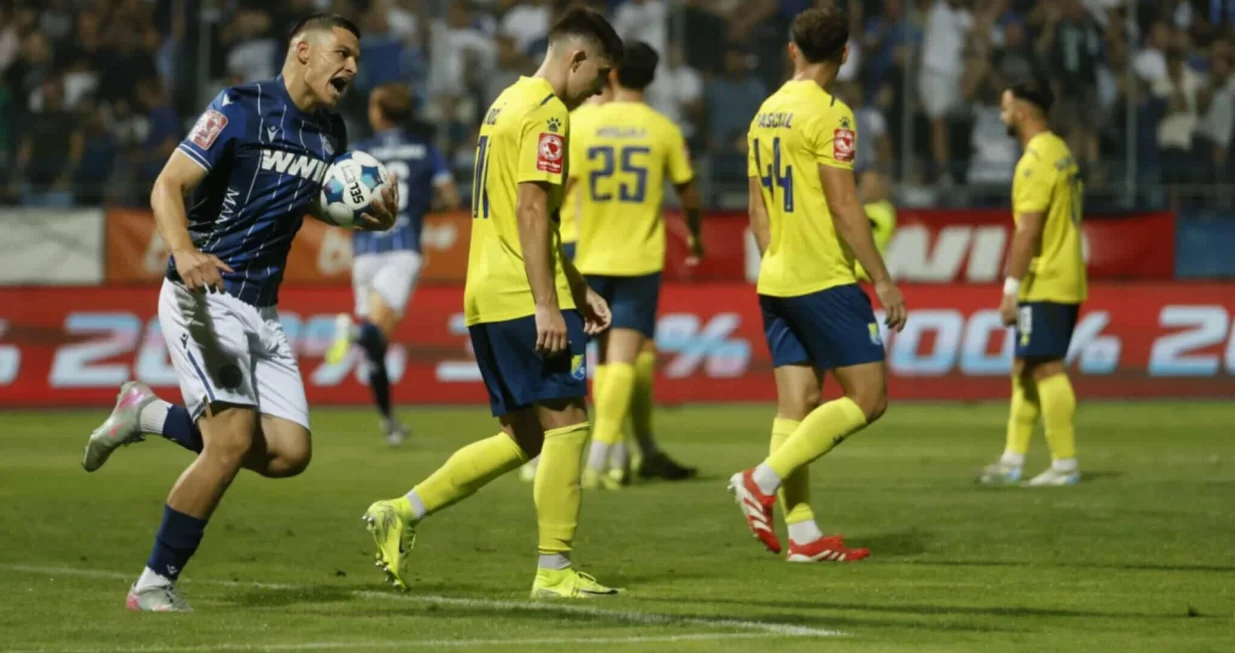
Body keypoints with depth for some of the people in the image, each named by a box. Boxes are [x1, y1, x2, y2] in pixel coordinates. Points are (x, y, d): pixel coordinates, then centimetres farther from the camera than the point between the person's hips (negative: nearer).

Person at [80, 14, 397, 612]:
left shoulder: (329, 132, 10)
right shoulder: (241, 109, -11)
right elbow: (168, 186, -16)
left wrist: (371, 219, 5)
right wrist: (184, 253, -35)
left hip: (261, 311, 7)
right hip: (203, 296, -7)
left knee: (288, 453, -4)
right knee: (234, 437, -20)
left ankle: (149, 415, 16)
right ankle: (154, 585, -8)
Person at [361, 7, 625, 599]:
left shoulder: (508, 103, 21)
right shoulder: (545, 113, -10)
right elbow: (531, 212, -18)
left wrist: (578, 289, 26)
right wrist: (547, 306, -21)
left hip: (486, 297, 10)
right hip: (523, 295, -10)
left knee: (524, 438, 13)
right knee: (566, 423, -5)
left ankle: (402, 514, 11)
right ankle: (554, 570, -5)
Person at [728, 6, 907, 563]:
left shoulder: (765, 114, 12)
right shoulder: (828, 114, -12)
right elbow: (843, 206, -16)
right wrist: (883, 280, -12)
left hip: (777, 282, 8)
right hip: (826, 281, -8)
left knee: (797, 403, 6)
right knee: (868, 398, -3)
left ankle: (802, 534, 3)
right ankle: (764, 480, -12)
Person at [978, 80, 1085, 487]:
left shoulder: (1036, 160, -16)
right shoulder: (1060, 153, 16)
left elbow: (1028, 229, -21)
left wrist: (1012, 286, -20)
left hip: (1044, 284, -10)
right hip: (1065, 280, 10)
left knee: (1045, 368, -8)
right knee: (1025, 369, 13)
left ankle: (1065, 465, -8)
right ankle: (1012, 460, 15)